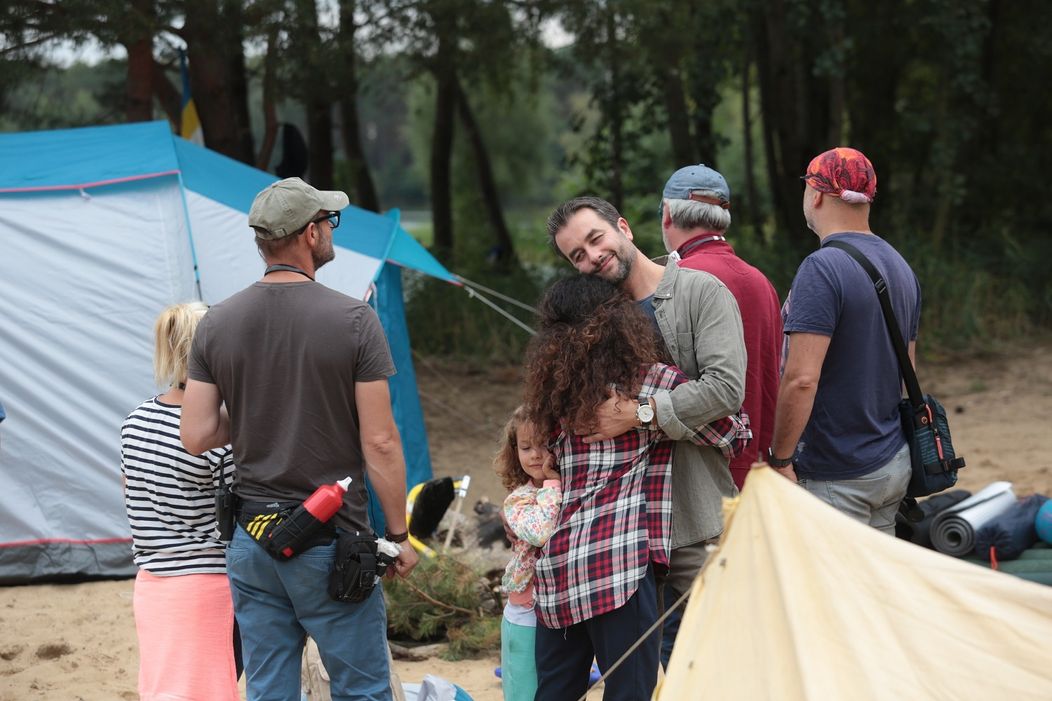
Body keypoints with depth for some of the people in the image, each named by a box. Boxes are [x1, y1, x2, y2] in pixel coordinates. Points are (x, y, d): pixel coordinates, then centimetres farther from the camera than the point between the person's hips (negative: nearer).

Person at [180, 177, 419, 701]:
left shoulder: (217, 324, 2)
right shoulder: (352, 321, -10)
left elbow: (195, 436, 0)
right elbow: (380, 442, -10)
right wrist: (399, 533, -1)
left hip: (251, 542, 4)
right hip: (332, 541, -4)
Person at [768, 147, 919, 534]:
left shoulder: (822, 268, -18)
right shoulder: (901, 266, 11)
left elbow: (801, 379, -24)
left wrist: (780, 458, -15)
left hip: (837, 477, -9)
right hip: (896, 464, 9)